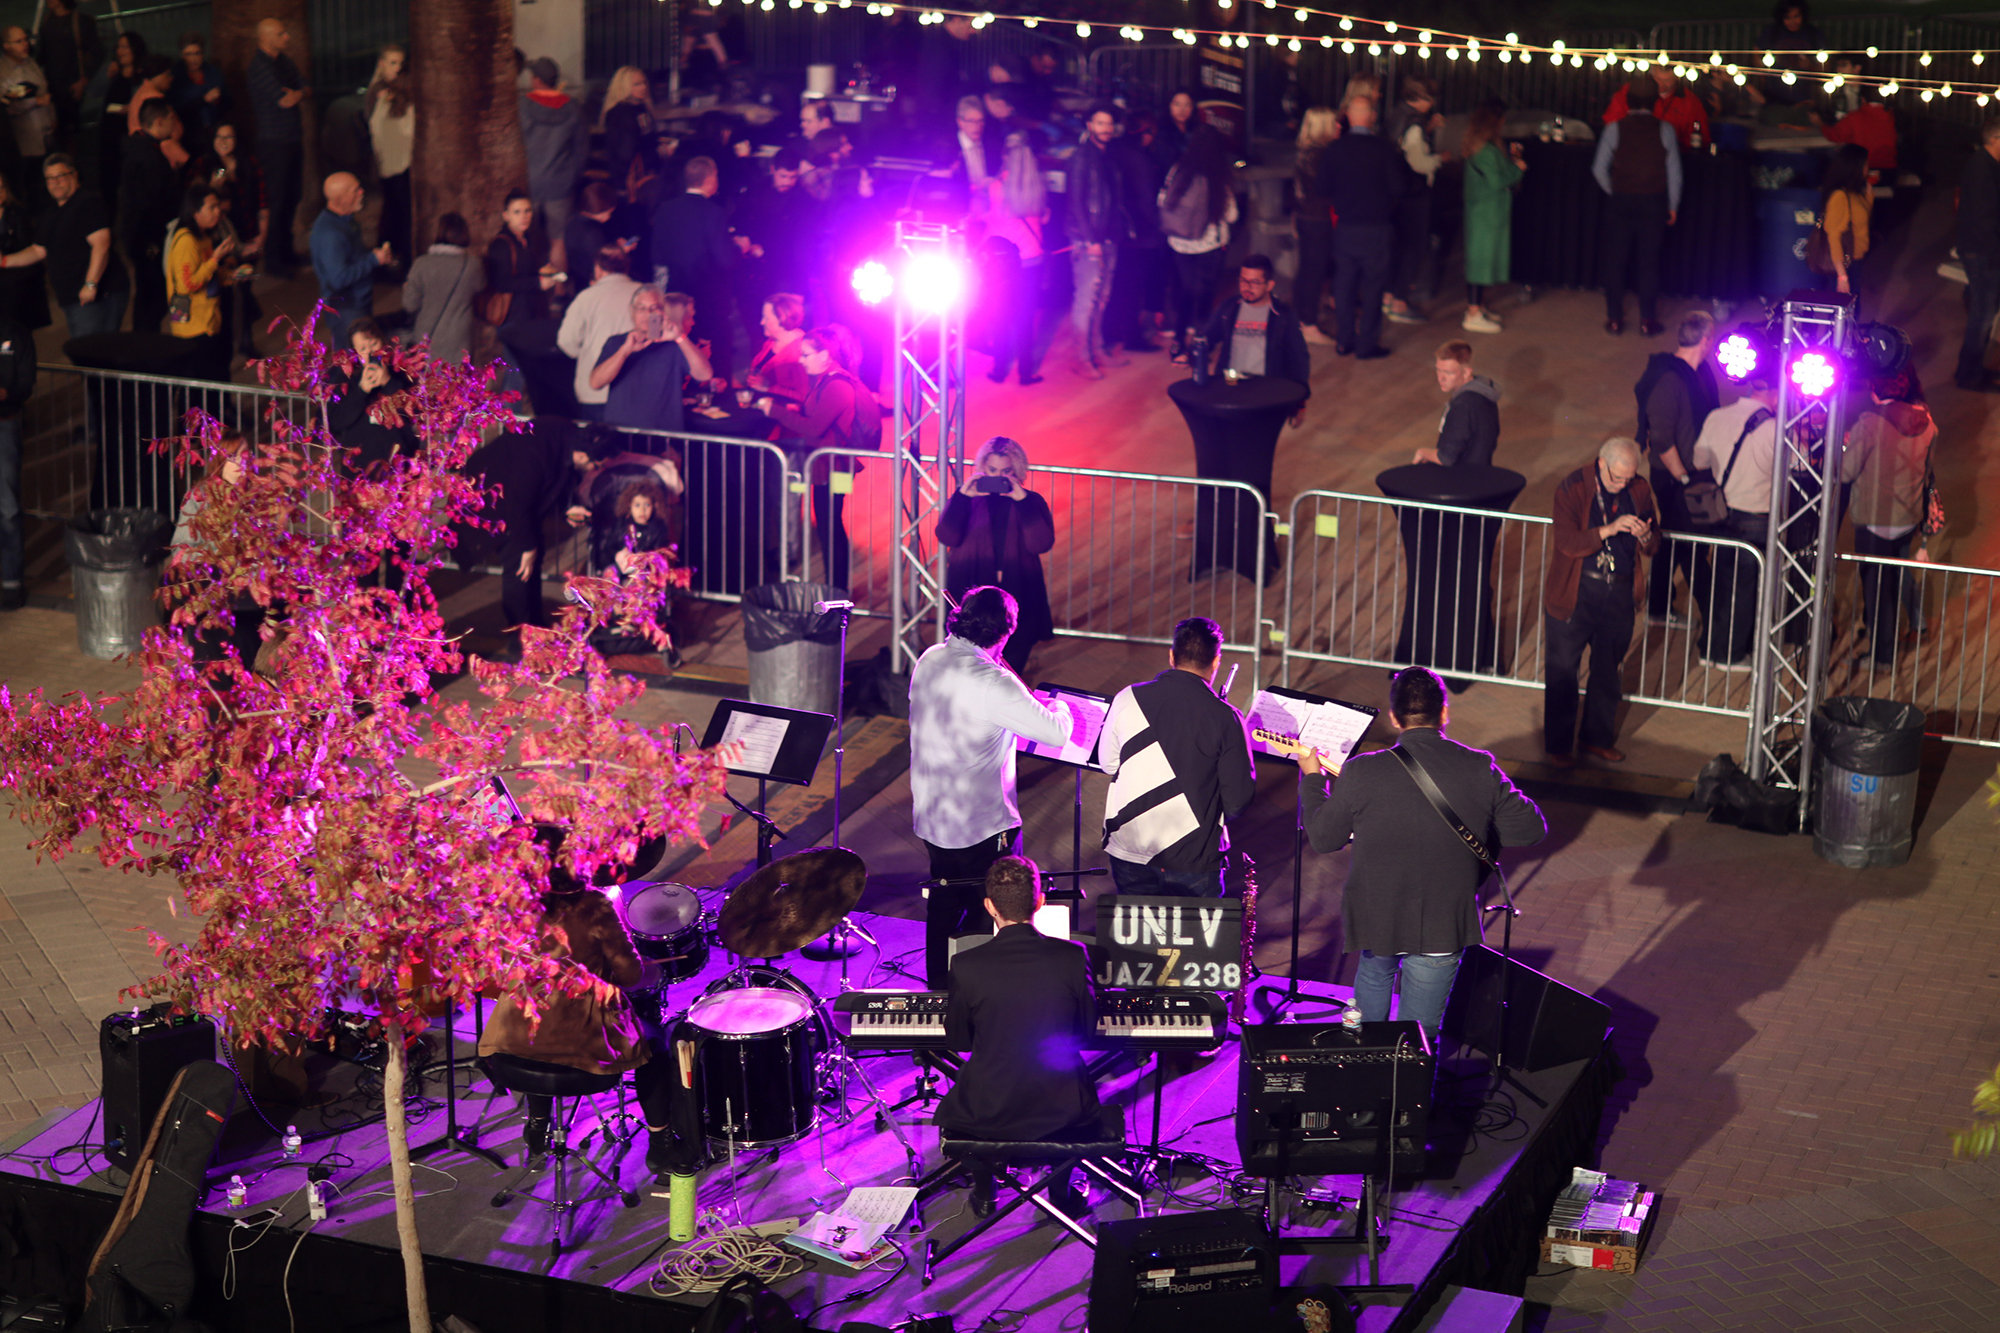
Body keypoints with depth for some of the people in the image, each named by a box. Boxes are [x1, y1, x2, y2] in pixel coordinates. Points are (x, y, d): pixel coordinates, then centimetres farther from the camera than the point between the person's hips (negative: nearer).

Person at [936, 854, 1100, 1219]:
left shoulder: (966, 966, -16)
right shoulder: (1072, 958, -14)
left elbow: (958, 1039, 0)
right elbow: (1087, 1030, 0)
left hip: (986, 1115, -1)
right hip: (1062, 1113, 1)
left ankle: (984, 1194, 38)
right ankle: (1061, 1192, 37)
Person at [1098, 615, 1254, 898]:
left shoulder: (1127, 699, -5)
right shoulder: (1225, 718, -12)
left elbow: (1107, 763, 9)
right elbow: (1238, 800, -9)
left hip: (1127, 850, 3)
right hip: (1193, 855, -3)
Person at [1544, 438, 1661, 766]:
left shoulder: (1639, 491, 1)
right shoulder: (1573, 489, -12)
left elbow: (1653, 546, 7)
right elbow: (1567, 543, -20)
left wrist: (1645, 536, -17)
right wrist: (1609, 530, -31)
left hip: (1620, 593, 4)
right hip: (1576, 592, -4)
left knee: (1608, 672, 14)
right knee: (1563, 671, 4)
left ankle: (1600, 738, 30)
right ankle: (1558, 745, 17)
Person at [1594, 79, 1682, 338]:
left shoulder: (1615, 129, -5)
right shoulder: (1665, 130, -4)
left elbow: (1599, 169, -4)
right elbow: (1674, 172, -3)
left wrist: (1614, 192, 11)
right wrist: (1672, 206, 8)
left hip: (1620, 201, 0)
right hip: (1653, 202, 0)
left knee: (1616, 261, 8)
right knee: (1649, 263, 6)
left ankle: (1614, 320, 10)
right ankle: (1647, 322, 7)